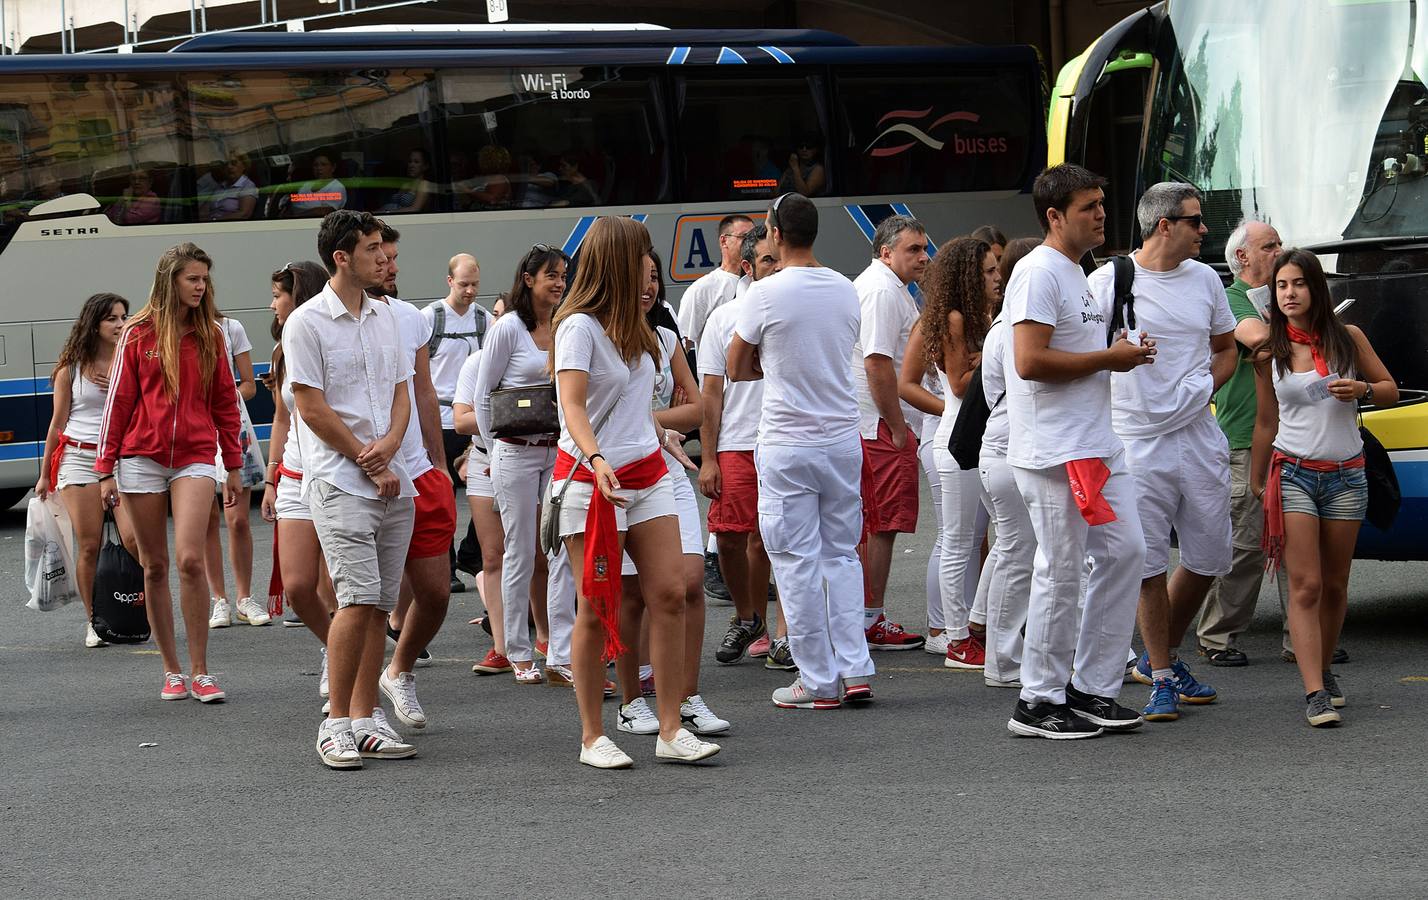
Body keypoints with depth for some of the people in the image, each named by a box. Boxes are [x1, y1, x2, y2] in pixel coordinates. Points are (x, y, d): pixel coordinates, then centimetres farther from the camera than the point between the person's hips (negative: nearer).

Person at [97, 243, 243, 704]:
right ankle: (172, 671, 14)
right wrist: (106, 469, 2)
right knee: (155, 567, 4)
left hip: (194, 458, 0)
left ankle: (200, 673, -8)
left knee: (190, 560, -15)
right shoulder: (138, 333, 3)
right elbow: (118, 401, 4)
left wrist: (233, 465, 13)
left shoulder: (209, 335, 8)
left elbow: (225, 402, 13)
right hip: (141, 458, 0)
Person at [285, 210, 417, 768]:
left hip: (393, 482, 6)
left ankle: (364, 722, 9)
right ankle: (335, 724, -8)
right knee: (358, 600, -15)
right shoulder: (307, 323, -5)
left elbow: (402, 393, 14)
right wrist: (370, 465, -9)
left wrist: (389, 444, -7)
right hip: (339, 481, -6)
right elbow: (313, 409, -8)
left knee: (378, 605, 5)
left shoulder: (385, 318, 15)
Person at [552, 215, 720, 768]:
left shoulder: (635, 327, 14)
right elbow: (572, 405, -22)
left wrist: (660, 434, 40)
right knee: (596, 610, -3)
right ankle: (592, 738, 6)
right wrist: (596, 459, -37)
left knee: (669, 594, -3)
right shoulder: (578, 326, -11)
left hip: (648, 473, 7)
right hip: (593, 480, -7)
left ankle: (671, 731, 1)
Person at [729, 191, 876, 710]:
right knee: (842, 553, 13)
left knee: (798, 563, 1)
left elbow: (737, 369, 0)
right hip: (843, 438, 5)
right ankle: (856, 670, 7)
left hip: (787, 445, -5)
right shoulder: (846, 291, 5)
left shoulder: (766, 294, -11)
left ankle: (818, 681, 3)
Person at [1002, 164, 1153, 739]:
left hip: (1097, 446, 10)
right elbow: (1030, 361, -23)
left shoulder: (1076, 275, 19)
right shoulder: (1038, 273, -13)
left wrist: (1119, 355, 9)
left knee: (1126, 551, 8)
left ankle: (1092, 690, 15)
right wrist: (1108, 358, -15)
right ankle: (1038, 703, 4)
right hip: (1053, 452, -10)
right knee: (1060, 573, -5)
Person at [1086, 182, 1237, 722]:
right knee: (1149, 565, -4)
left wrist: (1206, 385, 5)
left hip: (1199, 438, 5)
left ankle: (1160, 657, 28)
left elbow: (1226, 347, 21)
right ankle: (1161, 678, 6)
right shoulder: (1108, 282, -6)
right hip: (1138, 442, -5)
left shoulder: (1204, 279, 9)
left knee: (1209, 559, 9)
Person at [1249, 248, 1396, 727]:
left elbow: (1390, 390, 11)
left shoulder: (1348, 338, 3)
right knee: (1305, 587, -11)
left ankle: (1323, 669, 26)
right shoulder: (1269, 354, 4)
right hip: (1293, 473, -1)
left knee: (1334, 586, 8)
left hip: (1346, 476, 1)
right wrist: (1256, 484, 15)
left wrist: (1362, 390, -10)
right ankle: (1315, 693, -17)